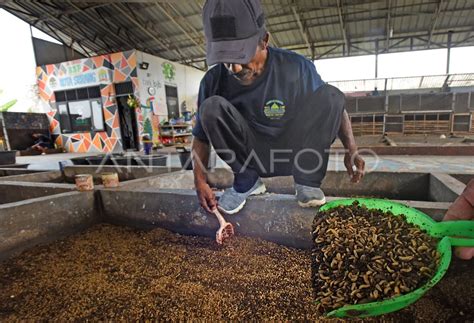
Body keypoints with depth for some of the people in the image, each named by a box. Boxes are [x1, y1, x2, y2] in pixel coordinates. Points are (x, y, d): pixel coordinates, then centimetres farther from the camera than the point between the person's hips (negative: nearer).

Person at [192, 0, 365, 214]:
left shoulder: (297, 68, -15)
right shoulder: (214, 80, -14)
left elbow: (334, 106, -3)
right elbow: (202, 134, -5)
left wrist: (351, 150, -15)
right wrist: (200, 181, -17)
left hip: (294, 155, 0)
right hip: (252, 155, 1)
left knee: (330, 95, -20)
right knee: (212, 107, -23)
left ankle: (307, 182, -14)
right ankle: (247, 180, -10)